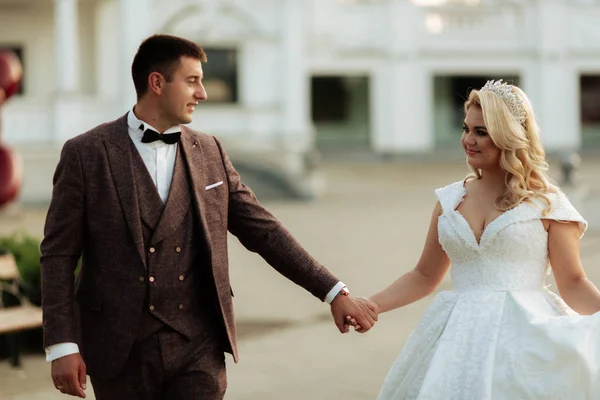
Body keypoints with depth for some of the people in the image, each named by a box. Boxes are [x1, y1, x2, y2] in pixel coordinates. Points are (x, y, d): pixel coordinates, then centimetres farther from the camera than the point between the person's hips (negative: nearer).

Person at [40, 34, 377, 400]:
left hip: (198, 346, 3)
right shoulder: (86, 153, -4)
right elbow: (59, 253, -3)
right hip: (121, 348, -2)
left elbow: (265, 231, 9)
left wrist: (334, 291, 4)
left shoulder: (209, 152, 7)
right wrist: (62, 345, -10)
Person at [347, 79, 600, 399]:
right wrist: (370, 306, 5)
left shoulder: (546, 203, 0)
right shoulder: (450, 200, 10)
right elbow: (424, 276, 17)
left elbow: (573, 284, 1)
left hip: (524, 336, -3)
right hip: (460, 340, 3)